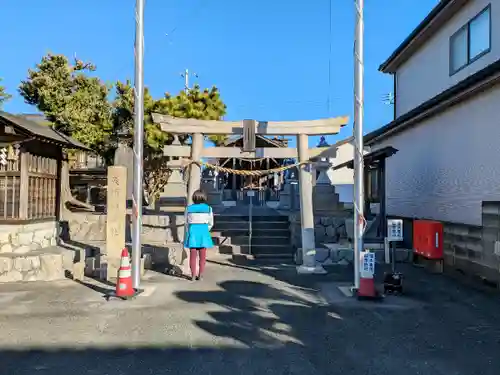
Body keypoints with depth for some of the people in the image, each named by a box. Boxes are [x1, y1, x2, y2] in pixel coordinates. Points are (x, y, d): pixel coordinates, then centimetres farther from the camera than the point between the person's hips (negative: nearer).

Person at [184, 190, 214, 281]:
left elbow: (187, 222, 5)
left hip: (192, 232, 0)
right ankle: (200, 275, 11)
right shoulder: (208, 208, -2)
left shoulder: (189, 208, -1)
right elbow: (211, 224, 3)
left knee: (193, 255, 8)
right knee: (202, 256, 9)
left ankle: (193, 275, 11)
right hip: (203, 232, 0)